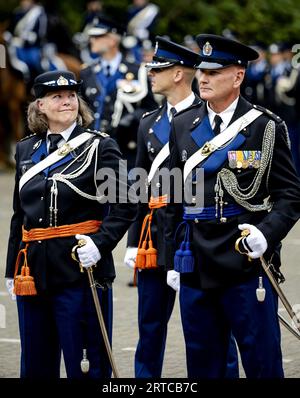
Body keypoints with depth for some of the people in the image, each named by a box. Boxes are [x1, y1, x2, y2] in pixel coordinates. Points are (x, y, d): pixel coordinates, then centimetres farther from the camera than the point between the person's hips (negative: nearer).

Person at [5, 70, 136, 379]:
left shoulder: (100, 147, -3)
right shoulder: (26, 150, 12)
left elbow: (124, 208, -7)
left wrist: (100, 244, -22)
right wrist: (12, 269, 16)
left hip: (80, 269, -5)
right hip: (34, 272, 5)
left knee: (86, 364, -1)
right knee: (35, 365, 11)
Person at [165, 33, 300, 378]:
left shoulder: (266, 126, -2)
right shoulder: (183, 126, 10)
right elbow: (174, 198, 15)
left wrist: (267, 232, -20)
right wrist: (172, 259, 13)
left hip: (248, 263, -4)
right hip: (195, 268, 4)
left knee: (262, 362, 1)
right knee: (202, 364, 11)